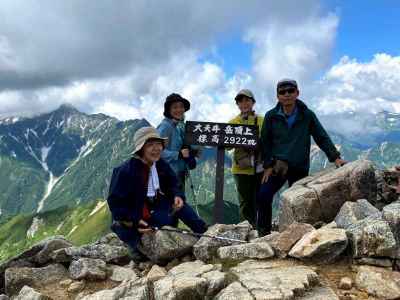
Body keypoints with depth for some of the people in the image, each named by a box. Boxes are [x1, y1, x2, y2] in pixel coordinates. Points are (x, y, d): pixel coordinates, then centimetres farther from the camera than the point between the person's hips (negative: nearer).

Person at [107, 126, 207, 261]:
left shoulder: (161, 165, -5)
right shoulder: (125, 171, -23)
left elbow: (172, 185, 7)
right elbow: (115, 202, -20)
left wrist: (177, 196, -17)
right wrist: (134, 221, -31)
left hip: (152, 212, 6)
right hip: (129, 220, -6)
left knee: (178, 205, -9)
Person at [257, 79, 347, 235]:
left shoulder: (307, 115, 1)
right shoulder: (271, 116, 1)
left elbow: (322, 137, 3)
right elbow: (265, 142, 3)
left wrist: (335, 157, -8)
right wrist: (267, 166, -4)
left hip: (300, 168, 1)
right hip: (277, 166, 0)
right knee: (263, 196, -14)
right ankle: (263, 233, -1)